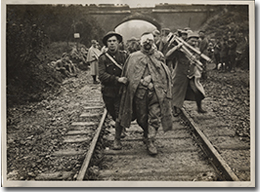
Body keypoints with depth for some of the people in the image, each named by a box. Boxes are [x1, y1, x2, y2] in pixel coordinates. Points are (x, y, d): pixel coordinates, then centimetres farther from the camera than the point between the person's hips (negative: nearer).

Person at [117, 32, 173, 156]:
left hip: (156, 91, 0)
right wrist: (141, 81, 0)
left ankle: (150, 142, 3)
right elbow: (128, 75, 7)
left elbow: (165, 74, 15)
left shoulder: (159, 56, 10)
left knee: (154, 117, -6)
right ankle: (147, 134, 35)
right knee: (142, 118, 9)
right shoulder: (134, 57, 5)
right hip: (140, 92, 0)